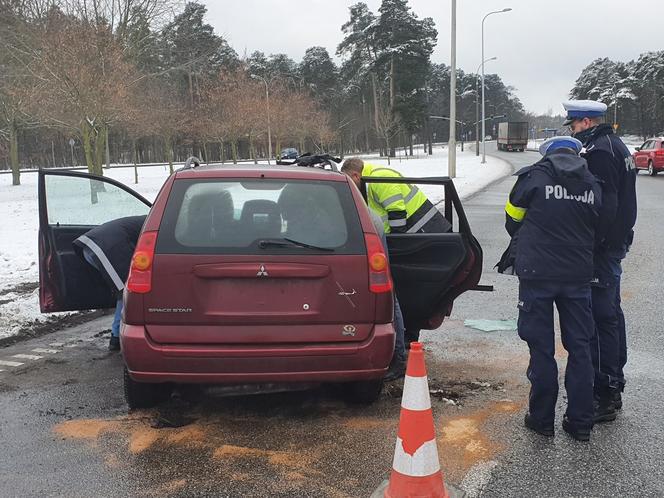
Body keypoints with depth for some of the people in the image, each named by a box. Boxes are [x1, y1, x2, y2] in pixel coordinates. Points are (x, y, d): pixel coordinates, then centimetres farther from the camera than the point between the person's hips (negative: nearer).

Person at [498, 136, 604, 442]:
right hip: (579, 276, 3)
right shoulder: (593, 184, 6)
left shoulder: (534, 177, -4)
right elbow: (598, 228, 9)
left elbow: (513, 219, 6)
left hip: (537, 274, -3)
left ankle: (542, 418, 14)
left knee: (541, 347, 6)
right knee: (579, 347, 11)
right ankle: (580, 422, 17)